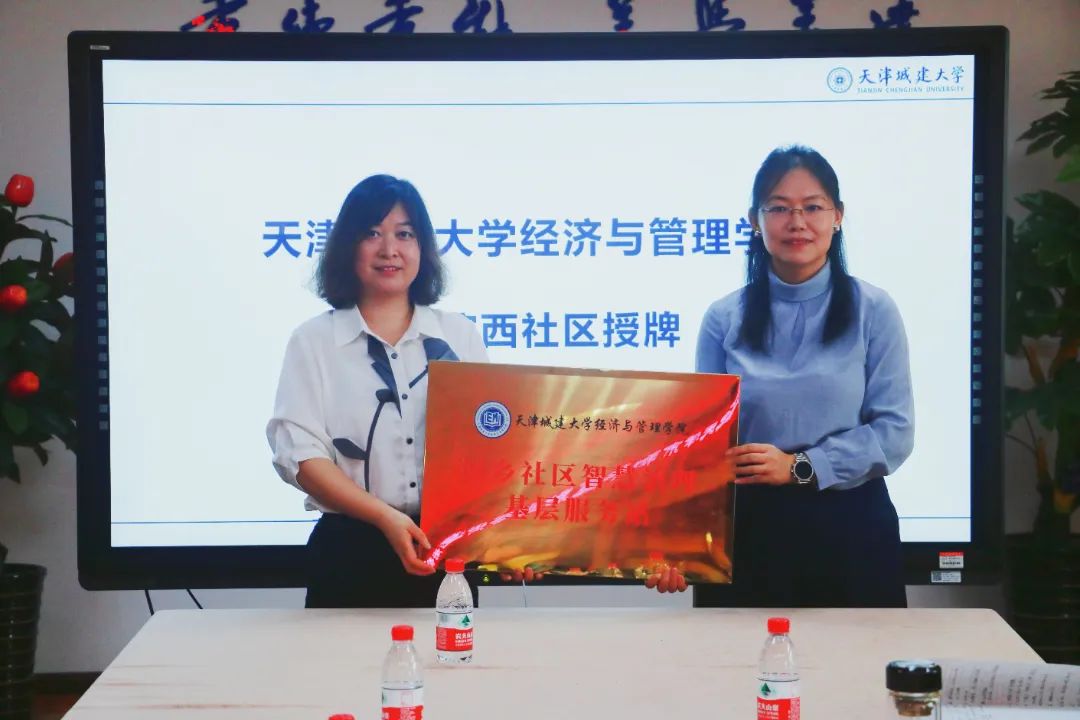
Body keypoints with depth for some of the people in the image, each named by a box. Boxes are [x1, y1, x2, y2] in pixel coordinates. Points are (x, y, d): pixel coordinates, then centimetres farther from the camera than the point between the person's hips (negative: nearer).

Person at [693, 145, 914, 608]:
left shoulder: (873, 311, -1)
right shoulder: (724, 319, 2)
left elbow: (895, 431, -6)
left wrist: (800, 467, -17)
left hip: (849, 526, 0)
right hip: (748, 528, 1)